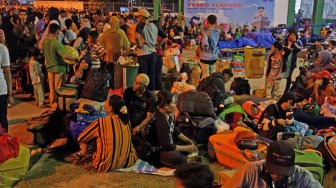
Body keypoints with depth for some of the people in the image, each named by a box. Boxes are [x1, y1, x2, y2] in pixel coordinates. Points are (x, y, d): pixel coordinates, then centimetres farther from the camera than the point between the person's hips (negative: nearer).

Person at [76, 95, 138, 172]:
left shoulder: (101, 122, -16)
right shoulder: (126, 121, -2)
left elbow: (81, 138, -1)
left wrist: (85, 154, 16)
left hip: (108, 165, -4)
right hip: (127, 162, 5)